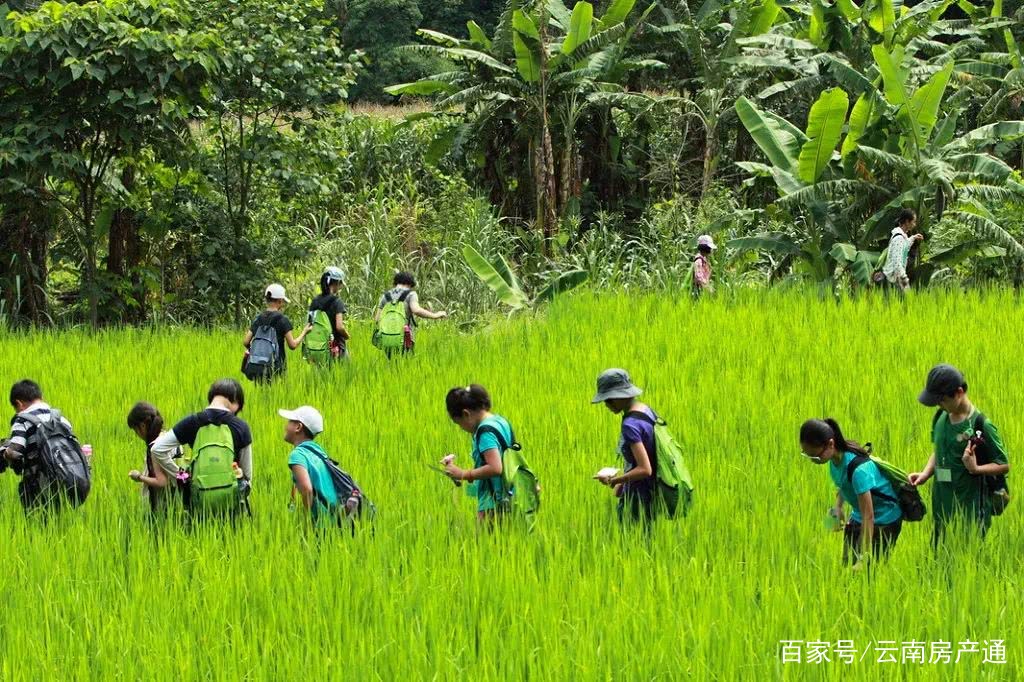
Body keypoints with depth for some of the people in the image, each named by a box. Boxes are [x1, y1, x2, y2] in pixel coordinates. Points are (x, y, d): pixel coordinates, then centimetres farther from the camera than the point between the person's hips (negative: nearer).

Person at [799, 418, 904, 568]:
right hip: (857, 518, 8)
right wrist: (838, 507, -4)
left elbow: (868, 517, -32)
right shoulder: (835, 460, -10)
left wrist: (863, 560, -32)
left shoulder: (859, 469, -33)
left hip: (884, 520, -8)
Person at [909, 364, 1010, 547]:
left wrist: (975, 468, -25)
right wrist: (925, 474, 2)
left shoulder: (981, 426, -15)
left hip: (971, 514, -6)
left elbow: (1004, 466, -9)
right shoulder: (940, 418, 5)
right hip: (942, 510, 6)